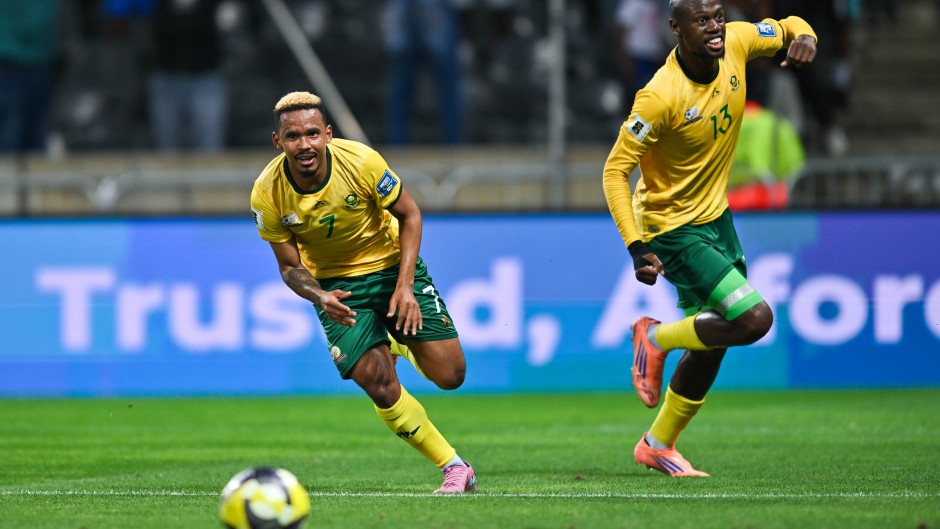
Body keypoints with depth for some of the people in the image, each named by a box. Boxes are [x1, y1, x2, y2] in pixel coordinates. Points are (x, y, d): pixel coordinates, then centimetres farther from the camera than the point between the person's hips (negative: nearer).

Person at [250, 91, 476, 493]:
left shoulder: (359, 161, -25)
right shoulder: (268, 195, -21)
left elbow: (409, 214, -10)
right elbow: (290, 266, -8)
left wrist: (405, 285, -19)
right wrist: (320, 297, -29)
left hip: (392, 263, 0)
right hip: (335, 283, 0)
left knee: (449, 375, -5)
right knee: (381, 388, -15)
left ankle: (401, 343, 31)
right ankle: (454, 467, 3)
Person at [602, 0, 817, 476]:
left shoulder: (736, 43, -10)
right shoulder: (661, 97, -28)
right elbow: (615, 170, -23)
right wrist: (637, 248, -30)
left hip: (715, 217, 7)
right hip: (672, 228, -7)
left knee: (711, 345, 13)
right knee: (754, 318, -19)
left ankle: (657, 445, 31)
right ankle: (656, 338, 6)